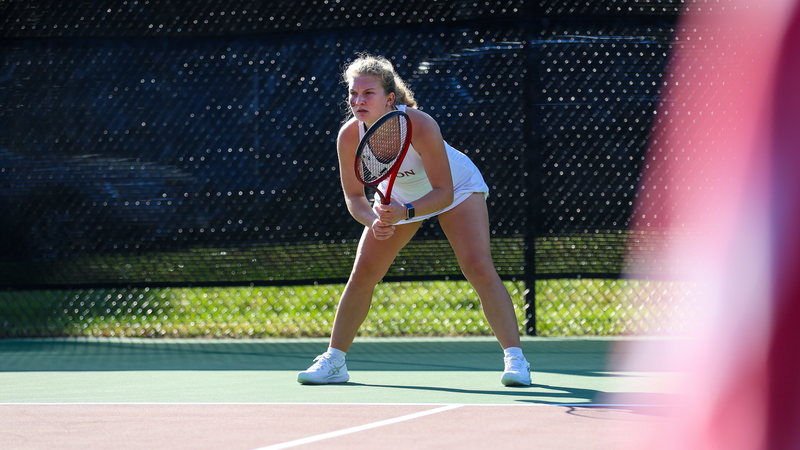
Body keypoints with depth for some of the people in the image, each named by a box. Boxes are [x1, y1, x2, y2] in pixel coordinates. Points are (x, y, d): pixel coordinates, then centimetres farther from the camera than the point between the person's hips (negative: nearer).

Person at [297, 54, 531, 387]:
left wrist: (406, 212, -49)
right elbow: (354, 196, -16)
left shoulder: (419, 126, -39)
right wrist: (373, 220, -37)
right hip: (398, 195, 4)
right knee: (363, 273, -2)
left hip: (456, 187, -4)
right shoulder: (350, 136, -27)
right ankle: (334, 362, 12)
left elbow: (444, 192, -34)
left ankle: (515, 359, -16)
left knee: (478, 267, -21)